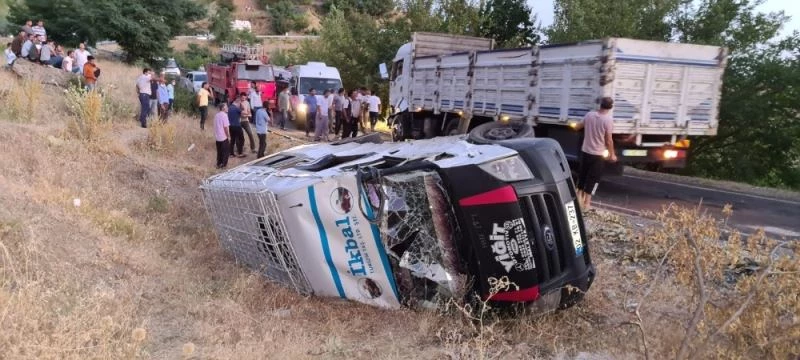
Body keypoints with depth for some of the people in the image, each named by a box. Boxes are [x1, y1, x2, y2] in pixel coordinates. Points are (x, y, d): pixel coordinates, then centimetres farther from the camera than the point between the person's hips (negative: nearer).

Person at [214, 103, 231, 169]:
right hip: (224, 137, -7)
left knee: (219, 151, 15)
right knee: (225, 151, 3)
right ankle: (224, 165, 5)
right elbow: (226, 127, -19)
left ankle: (219, 164, 18)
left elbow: (216, 126, 14)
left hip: (217, 137, 7)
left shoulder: (216, 115, 10)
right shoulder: (224, 115, -15)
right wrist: (229, 136, -12)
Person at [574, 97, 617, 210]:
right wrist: (612, 155, -2)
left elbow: (578, 127, 15)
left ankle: (579, 197, 28)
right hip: (598, 154, -5)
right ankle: (587, 202, 6)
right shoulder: (608, 120, -17)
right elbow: (608, 140, -14)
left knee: (582, 175, 18)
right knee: (593, 178, 4)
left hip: (585, 151, 5)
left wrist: (574, 126, 38)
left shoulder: (589, 115, -2)